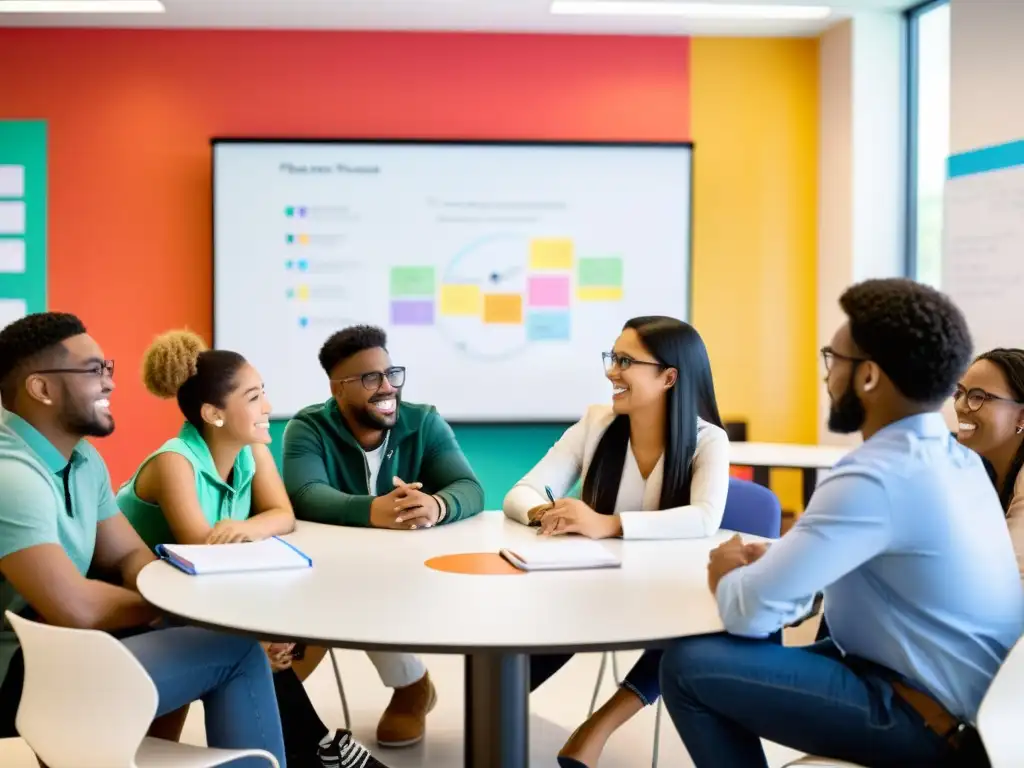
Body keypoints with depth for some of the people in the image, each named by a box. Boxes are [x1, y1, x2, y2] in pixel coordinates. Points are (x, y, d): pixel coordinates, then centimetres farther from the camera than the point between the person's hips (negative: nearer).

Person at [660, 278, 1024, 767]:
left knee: (688, 665, -11)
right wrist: (770, 560, 4)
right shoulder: (956, 457, 6)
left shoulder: (876, 477, -24)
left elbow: (750, 612, -25)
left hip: (928, 721, -10)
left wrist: (728, 576, -2)